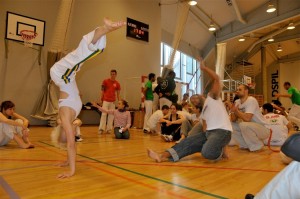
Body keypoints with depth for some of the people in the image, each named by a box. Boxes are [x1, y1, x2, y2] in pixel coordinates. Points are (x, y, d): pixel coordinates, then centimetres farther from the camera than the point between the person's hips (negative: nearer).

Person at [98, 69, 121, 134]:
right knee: (104, 114, -5)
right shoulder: (105, 81, 2)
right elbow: (102, 91, 2)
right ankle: (101, 128, -1)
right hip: (105, 100, -2)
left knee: (111, 115, 3)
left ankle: (108, 129, 11)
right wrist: (101, 99, -4)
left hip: (113, 101, 2)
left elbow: (118, 94, 9)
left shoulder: (117, 83, 6)